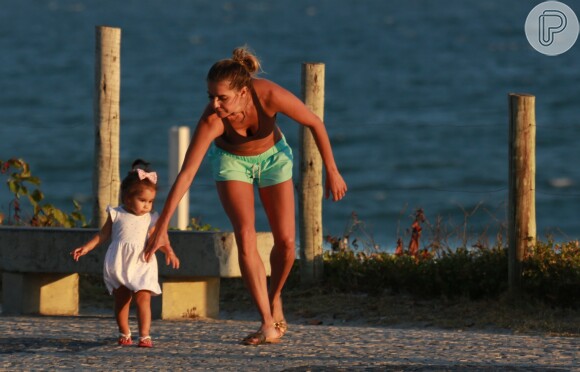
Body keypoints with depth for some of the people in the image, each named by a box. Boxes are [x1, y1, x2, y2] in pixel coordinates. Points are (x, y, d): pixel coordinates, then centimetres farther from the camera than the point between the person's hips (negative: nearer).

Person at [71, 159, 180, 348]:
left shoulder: (149, 219, 4)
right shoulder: (116, 215, 1)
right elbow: (103, 235, 8)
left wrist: (169, 252, -15)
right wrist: (86, 248, 3)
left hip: (141, 265, -1)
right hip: (119, 264, 1)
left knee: (143, 298, -14)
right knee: (121, 300, 8)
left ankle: (144, 335, -17)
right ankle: (124, 334, 20)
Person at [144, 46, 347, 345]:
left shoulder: (270, 96, -36)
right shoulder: (211, 120, -37)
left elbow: (314, 123, -18)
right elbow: (185, 175, -36)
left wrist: (331, 170, -12)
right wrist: (161, 228, -38)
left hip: (272, 155, 1)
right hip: (232, 161, -1)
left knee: (286, 241, -2)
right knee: (245, 238, -17)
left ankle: (274, 297, 28)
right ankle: (268, 324, -13)